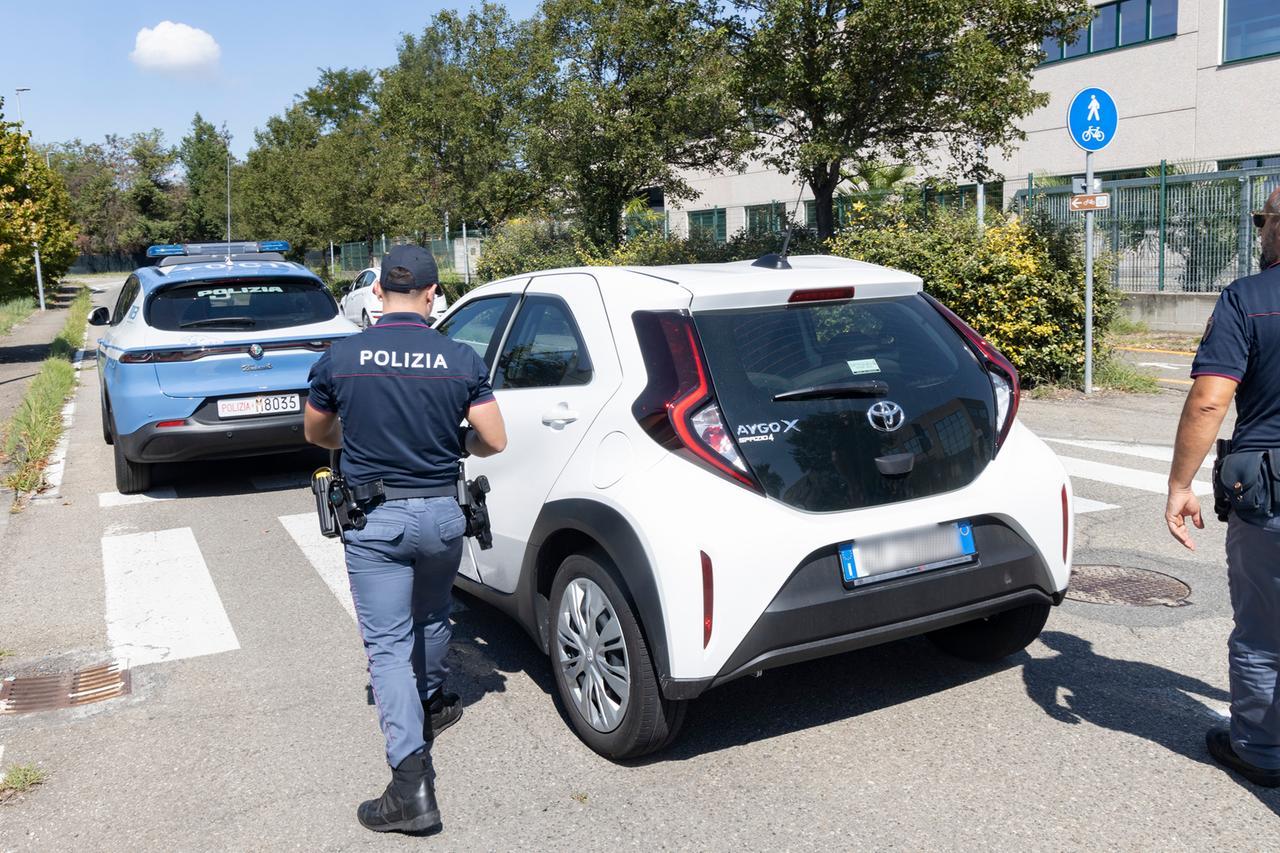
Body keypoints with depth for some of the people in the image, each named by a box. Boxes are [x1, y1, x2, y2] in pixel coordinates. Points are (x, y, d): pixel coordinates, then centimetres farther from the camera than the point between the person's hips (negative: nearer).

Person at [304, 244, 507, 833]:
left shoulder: (340, 358, -6)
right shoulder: (462, 360, -7)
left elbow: (316, 434, 9)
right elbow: (494, 441, -4)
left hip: (373, 520, -2)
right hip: (441, 513, 2)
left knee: (388, 645, 1)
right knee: (433, 618, 27)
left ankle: (412, 781, -6)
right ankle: (432, 703, 50)